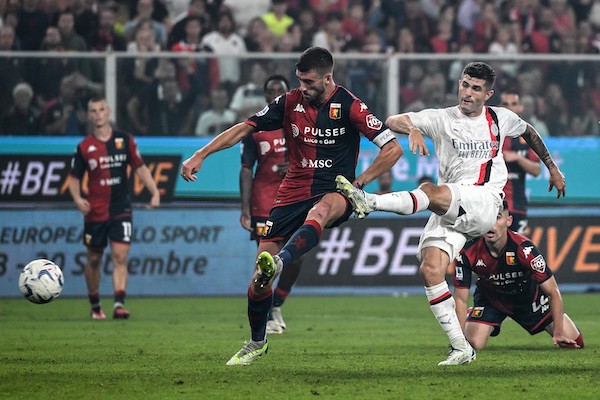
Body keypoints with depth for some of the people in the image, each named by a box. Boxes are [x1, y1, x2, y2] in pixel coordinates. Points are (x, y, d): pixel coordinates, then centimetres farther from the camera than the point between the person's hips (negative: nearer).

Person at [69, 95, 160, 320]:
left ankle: (119, 305, -20)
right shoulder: (84, 147, 0)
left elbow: (140, 168, 7)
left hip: (121, 210, 0)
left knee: (120, 257, -13)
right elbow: (74, 178, 5)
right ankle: (95, 306, 26)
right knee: (94, 260, 9)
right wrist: (77, 199, -14)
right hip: (95, 213, 0)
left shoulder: (125, 140, 2)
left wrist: (154, 192, -5)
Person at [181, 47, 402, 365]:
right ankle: (257, 342, 20)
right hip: (293, 193, 4)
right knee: (259, 276, -1)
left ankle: (278, 264, -67)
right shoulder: (290, 102, 3)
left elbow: (393, 148, -7)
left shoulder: (349, 106, -7)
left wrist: (358, 183, -9)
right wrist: (200, 155, 0)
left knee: (319, 211, -43)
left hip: (334, 194, -4)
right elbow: (244, 129, 8)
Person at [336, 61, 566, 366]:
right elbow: (392, 121, -4)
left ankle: (369, 202, -45)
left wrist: (552, 168, 41)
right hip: (448, 212, 3)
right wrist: (412, 130, -26)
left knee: (432, 193, -35)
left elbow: (529, 133, 35)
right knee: (430, 270, -17)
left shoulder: (501, 119, 13)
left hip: (484, 203, -2)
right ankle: (460, 348, -13)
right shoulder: (441, 119, 8)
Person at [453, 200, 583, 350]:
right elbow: (460, 299, -20)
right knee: (474, 343, -21)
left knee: (573, 342, -6)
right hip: (489, 297, 0)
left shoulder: (523, 249, -35)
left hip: (529, 297, 0)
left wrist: (558, 333, -28)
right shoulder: (468, 252, -30)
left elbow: (553, 292, -26)